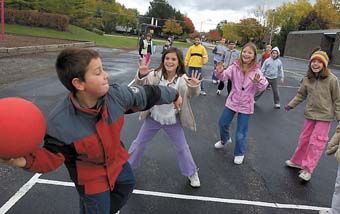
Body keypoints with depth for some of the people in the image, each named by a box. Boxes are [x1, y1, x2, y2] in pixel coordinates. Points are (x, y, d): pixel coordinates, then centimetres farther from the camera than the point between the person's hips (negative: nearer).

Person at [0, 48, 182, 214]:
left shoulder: (117, 95, -27)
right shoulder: (59, 122, -35)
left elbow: (146, 94, -12)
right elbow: (53, 156, -22)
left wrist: (173, 95, 4)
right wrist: (26, 160, -43)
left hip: (117, 160, 6)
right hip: (91, 178, -5)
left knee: (128, 184, 32)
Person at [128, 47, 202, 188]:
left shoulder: (182, 79, -14)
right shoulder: (156, 74, -14)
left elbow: (193, 94, -25)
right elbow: (142, 83, -27)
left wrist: (194, 86, -49)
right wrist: (141, 75, -50)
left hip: (173, 120, 0)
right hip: (153, 118, 1)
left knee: (182, 147, 12)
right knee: (139, 143, 16)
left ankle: (192, 173, 35)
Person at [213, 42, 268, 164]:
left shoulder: (256, 71, -13)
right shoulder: (235, 66, -8)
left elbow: (263, 87, -22)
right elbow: (224, 76, -20)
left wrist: (259, 82, -44)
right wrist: (219, 72, -41)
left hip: (246, 105, -2)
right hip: (232, 102, 3)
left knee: (241, 133, 4)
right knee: (223, 123, 18)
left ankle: (239, 153, 30)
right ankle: (225, 140, 51)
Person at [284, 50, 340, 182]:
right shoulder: (307, 78, -3)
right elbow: (301, 94, 9)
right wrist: (291, 105, 2)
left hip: (324, 116, -4)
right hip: (310, 114, 4)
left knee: (316, 142, 0)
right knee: (304, 139, 15)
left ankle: (308, 169, 10)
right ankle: (297, 161, 33)